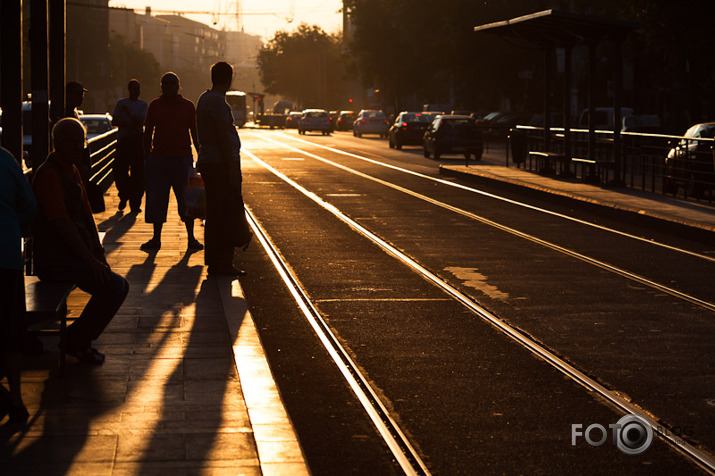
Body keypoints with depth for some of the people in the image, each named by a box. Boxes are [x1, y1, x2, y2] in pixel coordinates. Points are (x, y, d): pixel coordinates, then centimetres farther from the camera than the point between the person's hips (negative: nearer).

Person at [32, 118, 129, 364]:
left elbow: (86, 216, 18)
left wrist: (98, 253, 6)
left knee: (119, 287, 8)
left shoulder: (73, 172, 15)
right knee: (113, 286, -20)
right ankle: (77, 341, -6)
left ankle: (78, 338, 14)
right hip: (54, 259, -10)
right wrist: (90, 260, -22)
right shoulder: (49, 175, -17)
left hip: (71, 255, 10)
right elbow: (63, 224, -22)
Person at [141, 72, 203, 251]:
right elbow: (148, 132, 10)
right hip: (159, 157, 1)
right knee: (156, 199, 3)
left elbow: (194, 132, 10)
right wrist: (147, 156, 5)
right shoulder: (154, 105, 7)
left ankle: (191, 238, 10)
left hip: (182, 158, -1)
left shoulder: (187, 106, 6)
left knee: (186, 199, 1)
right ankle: (156, 238, 12)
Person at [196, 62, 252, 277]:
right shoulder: (217, 101, -15)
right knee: (229, 214, -7)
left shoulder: (205, 99, 17)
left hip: (208, 162, 10)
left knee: (214, 215, 11)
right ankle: (223, 263, -7)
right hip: (221, 164, -10)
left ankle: (214, 263, 14)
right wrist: (232, 169, -18)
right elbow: (222, 137, -19)